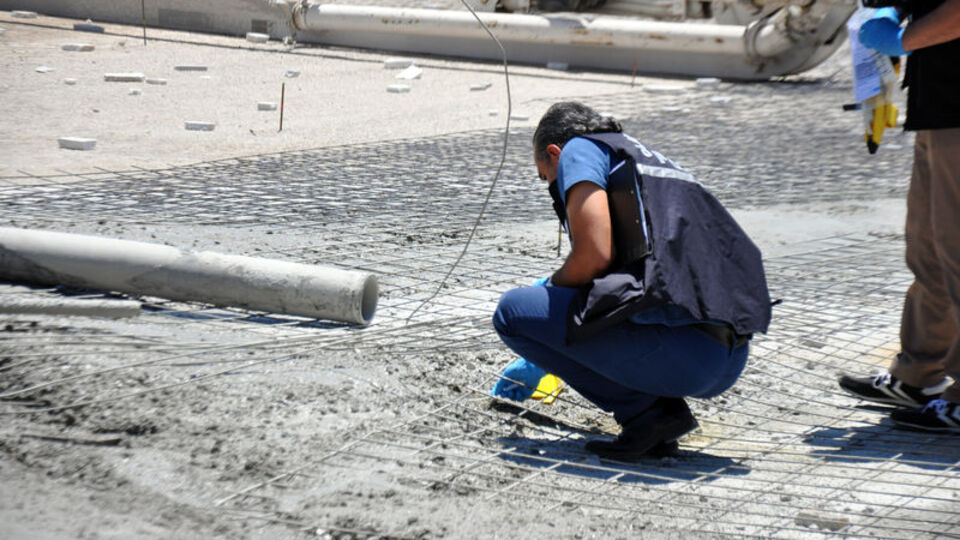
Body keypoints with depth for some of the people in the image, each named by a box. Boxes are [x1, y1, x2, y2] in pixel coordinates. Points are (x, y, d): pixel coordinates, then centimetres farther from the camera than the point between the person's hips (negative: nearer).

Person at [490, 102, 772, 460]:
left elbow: (594, 255, -10)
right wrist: (537, 365, 54)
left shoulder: (579, 150, 9)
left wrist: (551, 289, 13)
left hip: (676, 347, -9)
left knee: (513, 311, 7)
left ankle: (646, 409, -1)